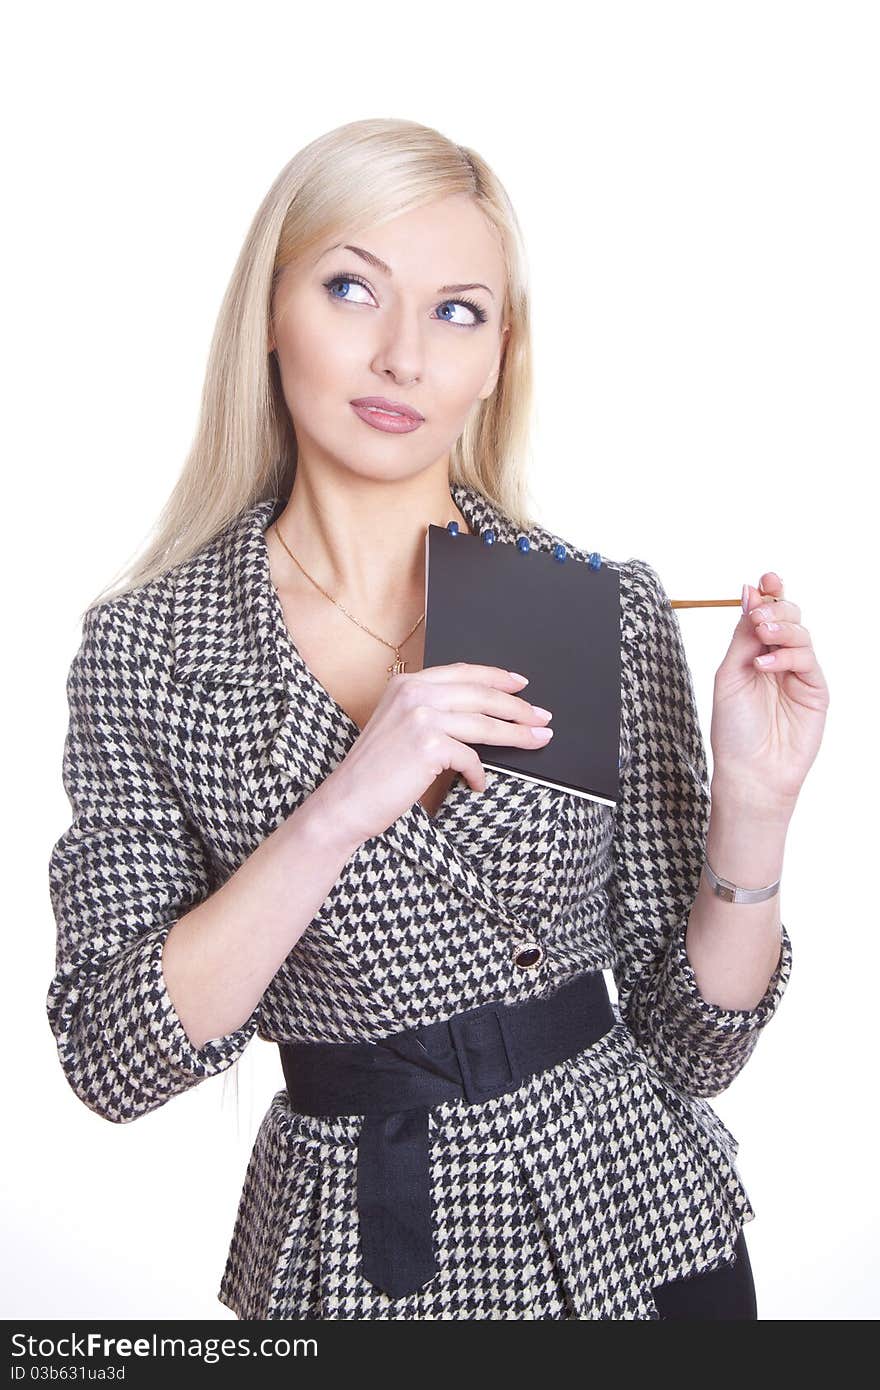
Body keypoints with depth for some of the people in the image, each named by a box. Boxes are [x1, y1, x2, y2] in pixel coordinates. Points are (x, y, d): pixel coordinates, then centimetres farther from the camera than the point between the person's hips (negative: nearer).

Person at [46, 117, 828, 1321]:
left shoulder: (613, 612, -9)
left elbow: (691, 1043, -6)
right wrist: (333, 818, -27)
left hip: (629, 1226, 1)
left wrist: (753, 807, -22)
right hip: (345, 1251, 0)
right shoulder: (144, 648, -10)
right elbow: (112, 1064, -16)